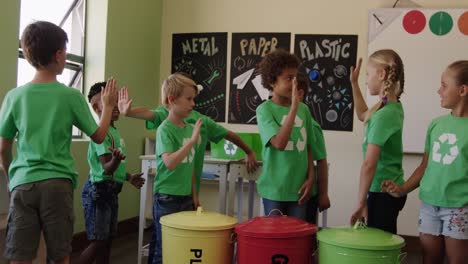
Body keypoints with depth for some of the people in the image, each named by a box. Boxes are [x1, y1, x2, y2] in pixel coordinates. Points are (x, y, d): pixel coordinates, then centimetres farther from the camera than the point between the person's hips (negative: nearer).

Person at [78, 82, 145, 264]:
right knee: (97, 242, -7)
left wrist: (129, 177, 25)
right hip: (98, 190, -9)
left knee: (107, 241, 13)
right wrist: (116, 159, -45)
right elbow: (107, 168, -26)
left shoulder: (114, 131, 11)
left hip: (111, 191, 10)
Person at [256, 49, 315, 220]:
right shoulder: (265, 109, -10)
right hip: (274, 189, -4)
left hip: (299, 188, 4)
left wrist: (310, 178, 3)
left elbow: (308, 148, 12)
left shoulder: (304, 109, 4)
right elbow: (279, 143, -24)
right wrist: (294, 107, -24)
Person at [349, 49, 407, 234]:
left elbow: (369, 164, -22)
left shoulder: (383, 115, -21)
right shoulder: (395, 107, 5)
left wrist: (361, 202, -17)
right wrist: (354, 84, 25)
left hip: (383, 193, -9)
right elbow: (363, 115, 28)